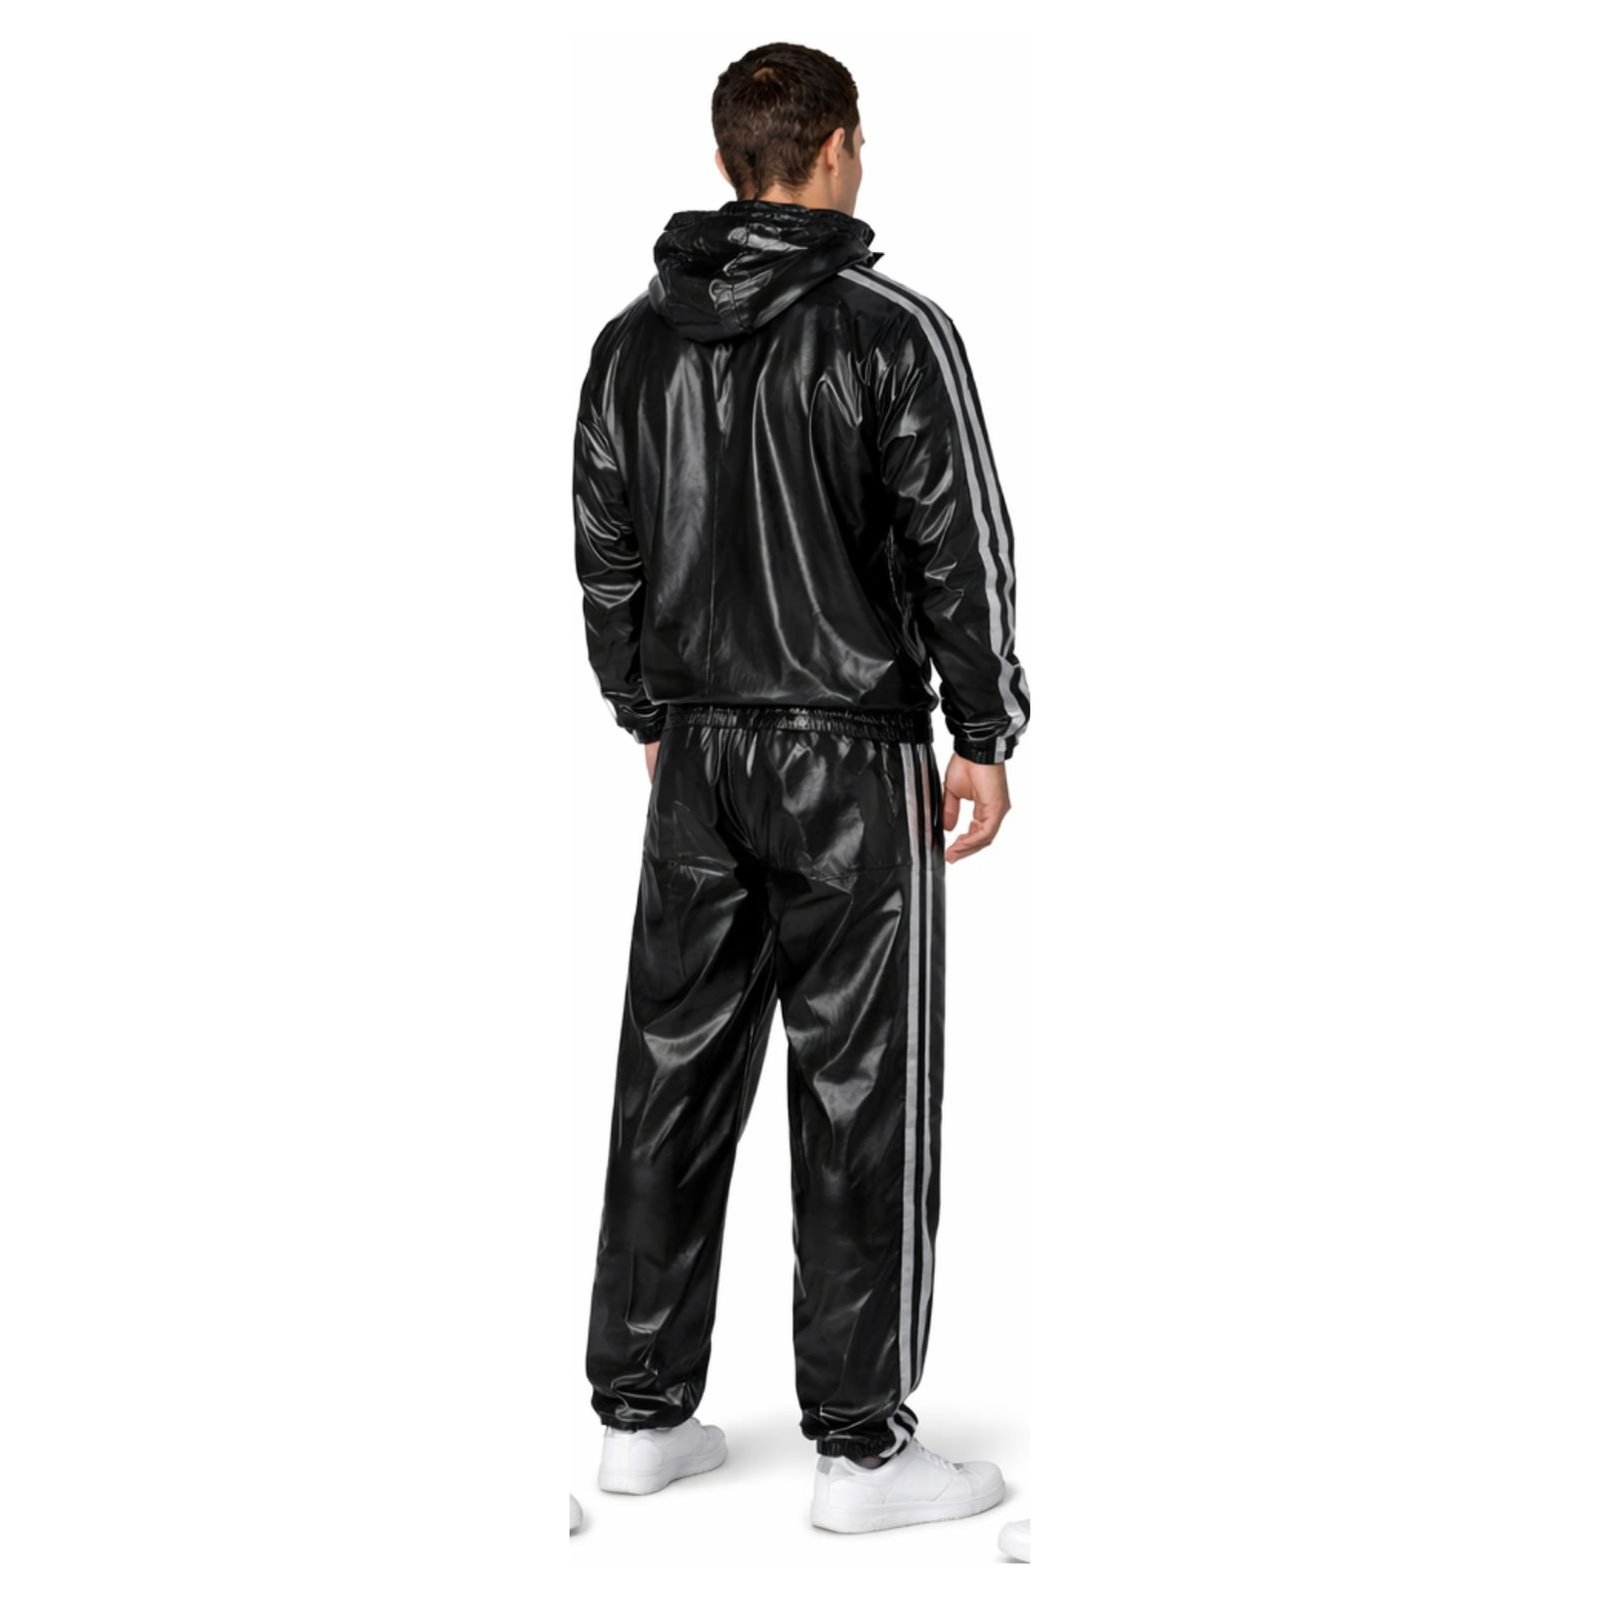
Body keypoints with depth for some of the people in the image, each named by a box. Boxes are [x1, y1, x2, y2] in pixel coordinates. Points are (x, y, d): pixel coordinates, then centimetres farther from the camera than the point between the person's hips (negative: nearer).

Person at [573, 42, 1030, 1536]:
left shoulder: (633, 340, 6)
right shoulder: (894, 331, -11)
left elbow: (605, 553, 12)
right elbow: (962, 552, -10)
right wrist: (986, 741, -2)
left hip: (697, 760, 6)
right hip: (852, 760, -5)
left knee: (673, 1077, 11)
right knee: (862, 1102, 2)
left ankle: (640, 1412, 20)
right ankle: (862, 1445, 9)